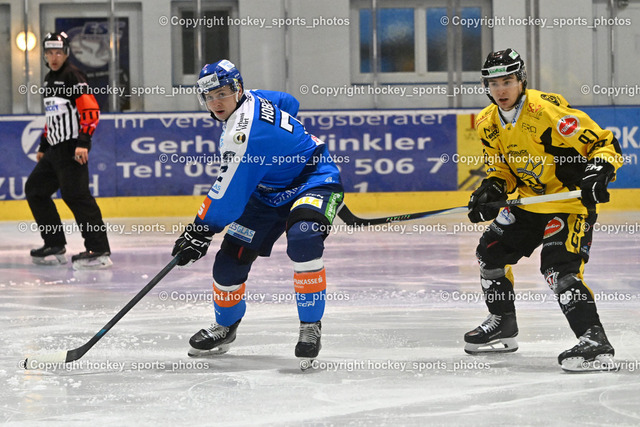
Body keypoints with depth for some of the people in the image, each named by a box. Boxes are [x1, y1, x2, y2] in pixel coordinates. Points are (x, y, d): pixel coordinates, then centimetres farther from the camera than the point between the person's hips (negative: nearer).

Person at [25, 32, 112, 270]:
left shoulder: (73, 76, -10)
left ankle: (99, 251, -20)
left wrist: (83, 142, -27)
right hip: (55, 149, 10)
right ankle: (55, 247, 18)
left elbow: (91, 111, -19)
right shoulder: (49, 79, 19)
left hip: (72, 149, -10)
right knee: (35, 189, 13)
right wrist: (43, 147, 27)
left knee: (75, 195, -18)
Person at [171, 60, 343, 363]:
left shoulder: (246, 132, -31)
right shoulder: (252, 99, -3)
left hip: (313, 182, -10)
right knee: (230, 258, 2)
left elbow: (228, 195, -27)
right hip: (268, 193, 10)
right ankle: (225, 326, 27)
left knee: (302, 239, -38)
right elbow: (288, 103, 19)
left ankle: (311, 326, -25)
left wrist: (200, 230, -17)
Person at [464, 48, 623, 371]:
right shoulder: (488, 124, 0)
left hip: (571, 200, -9)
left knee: (558, 268, -26)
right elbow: (500, 167, 12)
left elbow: (605, 142, -22)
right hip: (529, 201, 9)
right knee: (490, 252, 15)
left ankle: (595, 341, -28)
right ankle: (503, 325, 34)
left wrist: (599, 172, -38)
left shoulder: (548, 109, -25)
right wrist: (491, 190, -8)